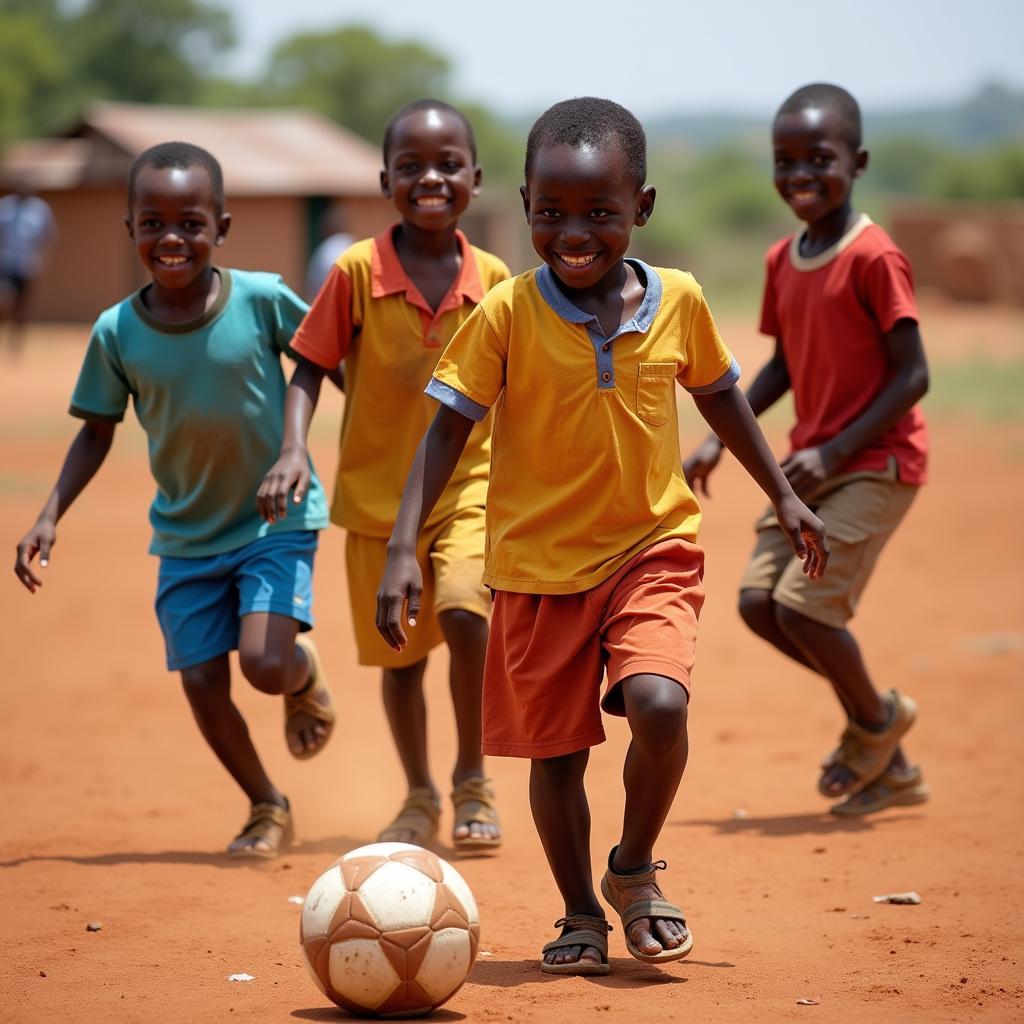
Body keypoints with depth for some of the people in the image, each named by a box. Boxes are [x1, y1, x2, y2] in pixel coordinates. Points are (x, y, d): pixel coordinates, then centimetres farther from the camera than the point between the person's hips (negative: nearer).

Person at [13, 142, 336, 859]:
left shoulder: (263, 300, -17)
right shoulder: (117, 332, -11)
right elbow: (97, 431, 2)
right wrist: (50, 517, -7)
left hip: (277, 517, -3)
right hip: (186, 533, 3)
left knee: (266, 663, -19)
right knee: (201, 681, 2)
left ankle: (308, 673, 20)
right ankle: (267, 807, 27)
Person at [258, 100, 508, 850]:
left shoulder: (493, 280, -4)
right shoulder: (358, 272, -10)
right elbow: (311, 367, -4)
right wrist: (294, 449, -19)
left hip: (468, 485, 0)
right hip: (376, 493, 0)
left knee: (465, 613, -24)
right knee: (399, 656, 11)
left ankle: (473, 782, -3)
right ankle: (420, 797, 34)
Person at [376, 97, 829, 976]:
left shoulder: (678, 302, -3)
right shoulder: (506, 315, -11)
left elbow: (719, 395, 15)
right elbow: (449, 428, -8)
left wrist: (784, 496, 22)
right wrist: (403, 549, -17)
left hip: (653, 549, 0)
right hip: (540, 566, 0)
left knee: (659, 705, -22)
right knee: (555, 750, 7)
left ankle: (635, 872, 5)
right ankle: (581, 915, 29)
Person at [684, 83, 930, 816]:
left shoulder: (874, 257, -16)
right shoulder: (782, 261, 8)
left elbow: (913, 376, -17)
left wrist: (835, 452, -20)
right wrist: (720, 440, 8)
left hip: (877, 462, -8)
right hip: (812, 461, 8)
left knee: (802, 603, -15)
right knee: (758, 600, -1)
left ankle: (876, 720, 16)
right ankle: (891, 767, 16)